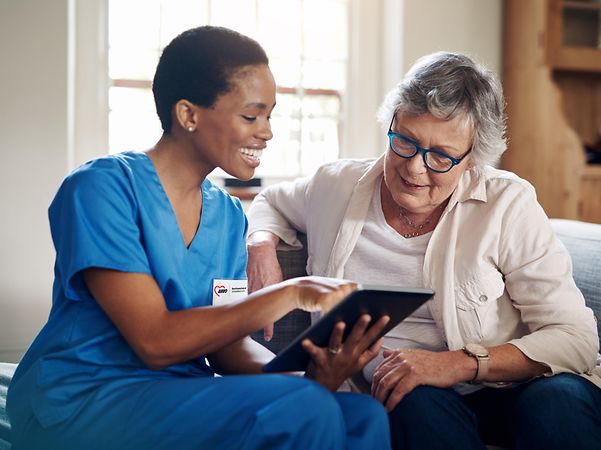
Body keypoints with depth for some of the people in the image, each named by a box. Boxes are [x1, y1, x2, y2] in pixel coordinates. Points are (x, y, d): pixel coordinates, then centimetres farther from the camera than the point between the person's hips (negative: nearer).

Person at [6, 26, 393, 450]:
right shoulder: (103, 187, -10)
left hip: (187, 401, 6)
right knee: (304, 412, -26)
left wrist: (309, 374, -16)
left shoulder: (229, 216, 11)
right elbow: (155, 341, -17)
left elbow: (226, 340, 4)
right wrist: (291, 294, -18)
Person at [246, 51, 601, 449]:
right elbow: (270, 203, 26)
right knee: (419, 402, -36)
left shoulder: (507, 204, -7)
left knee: (561, 397, -36)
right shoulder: (337, 185, 3)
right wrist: (262, 247, 2)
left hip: (507, 390, -1)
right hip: (397, 398, 1)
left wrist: (459, 363, -24)